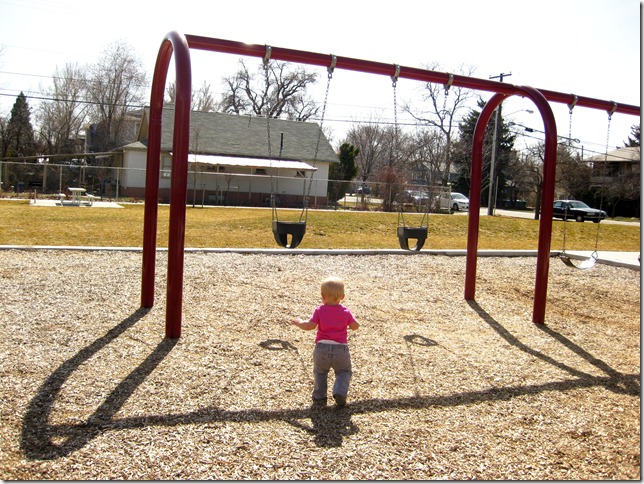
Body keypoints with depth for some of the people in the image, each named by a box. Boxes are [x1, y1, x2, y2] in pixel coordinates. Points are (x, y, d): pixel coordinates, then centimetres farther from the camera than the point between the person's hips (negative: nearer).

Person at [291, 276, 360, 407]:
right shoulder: (345, 311, 1)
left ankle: (319, 396, 19)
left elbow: (310, 326, -11)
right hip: (341, 349, 0)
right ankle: (340, 392, -3)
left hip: (322, 348, 0)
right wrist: (352, 319, 25)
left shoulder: (320, 310, -3)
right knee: (344, 372, 18)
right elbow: (355, 326, 5)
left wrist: (299, 322, 7)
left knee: (320, 372, 23)